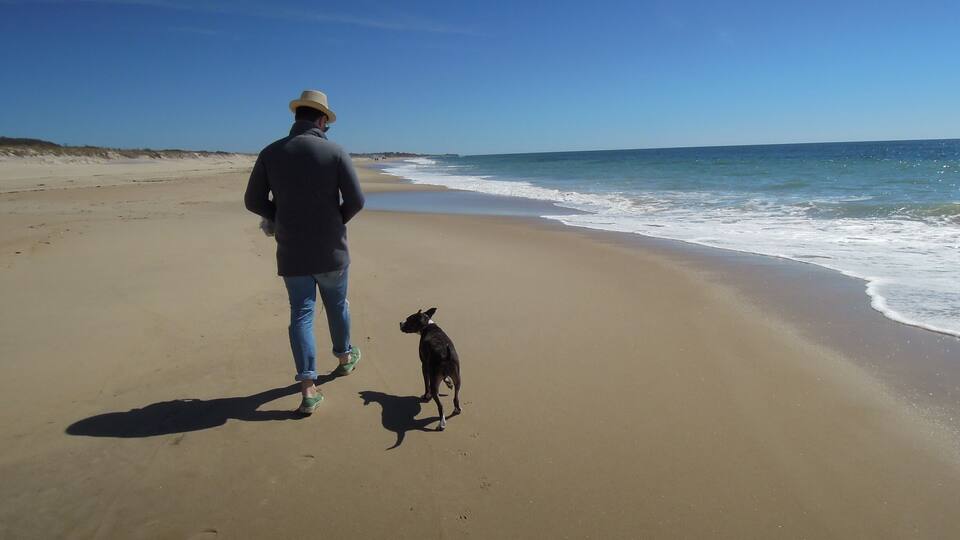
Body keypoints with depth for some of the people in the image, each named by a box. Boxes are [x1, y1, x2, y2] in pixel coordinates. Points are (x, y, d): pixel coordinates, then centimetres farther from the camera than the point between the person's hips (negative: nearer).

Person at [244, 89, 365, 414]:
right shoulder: (335, 152, -9)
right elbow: (356, 200, -12)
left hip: (291, 252, 1)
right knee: (337, 305, 20)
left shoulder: (270, 153, -2)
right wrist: (338, 220, 7)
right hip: (330, 250, -1)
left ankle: (308, 388, 1)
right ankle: (344, 357, 42)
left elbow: (253, 201, 1)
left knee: (301, 314, 6)